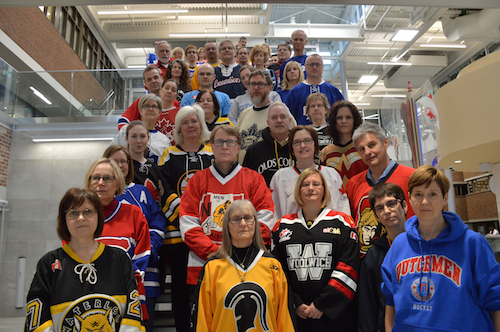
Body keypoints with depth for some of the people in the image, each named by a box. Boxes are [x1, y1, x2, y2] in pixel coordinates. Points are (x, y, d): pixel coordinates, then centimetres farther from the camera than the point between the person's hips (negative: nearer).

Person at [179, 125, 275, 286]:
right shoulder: (198, 179, 11)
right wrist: (214, 251, -11)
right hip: (202, 264, 1)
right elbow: (188, 224, 3)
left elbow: (265, 220, 0)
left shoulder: (254, 179, 9)